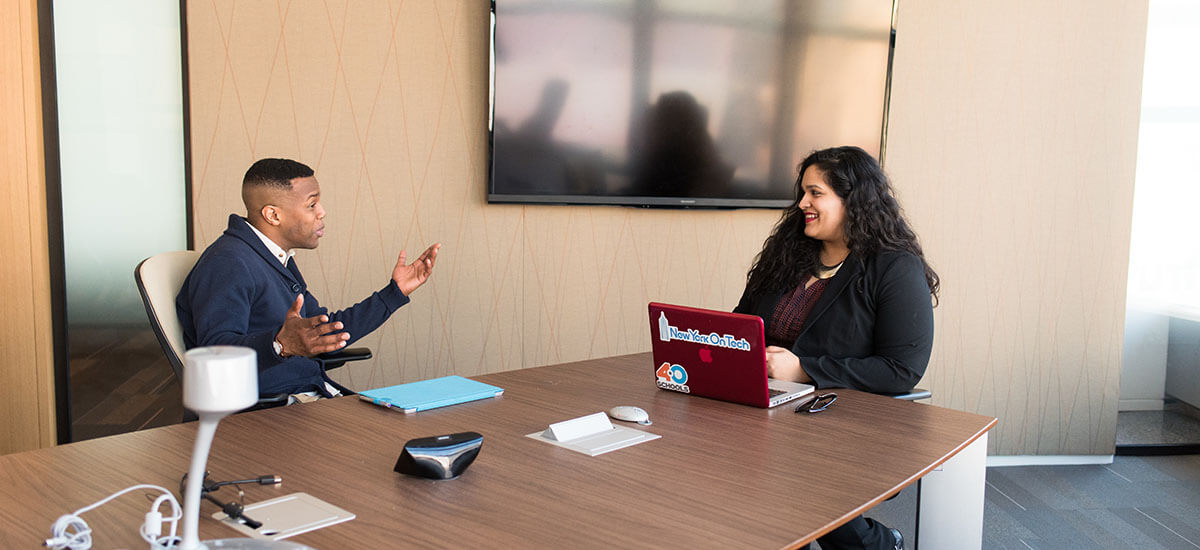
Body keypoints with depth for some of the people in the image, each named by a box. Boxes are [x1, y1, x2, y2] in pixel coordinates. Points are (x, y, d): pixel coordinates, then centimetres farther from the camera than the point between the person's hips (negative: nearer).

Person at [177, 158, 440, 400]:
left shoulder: (279, 258, 19)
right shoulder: (227, 263, -14)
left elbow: (325, 333, 25)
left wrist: (395, 291, 23)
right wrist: (280, 345, -42)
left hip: (313, 392, 9)